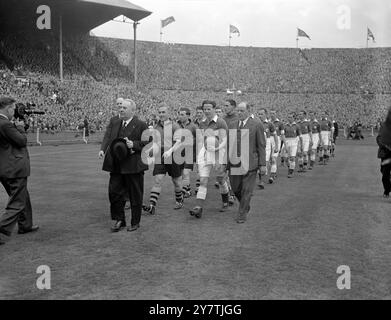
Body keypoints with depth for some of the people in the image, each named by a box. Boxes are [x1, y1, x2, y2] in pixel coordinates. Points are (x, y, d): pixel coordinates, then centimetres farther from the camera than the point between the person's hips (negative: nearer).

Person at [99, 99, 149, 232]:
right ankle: (119, 220, 20)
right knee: (114, 192, 4)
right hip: (116, 166, 5)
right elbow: (107, 137, 4)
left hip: (133, 166, -4)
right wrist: (103, 149, -14)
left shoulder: (141, 125, -4)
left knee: (135, 195, 6)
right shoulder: (114, 123, 13)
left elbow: (147, 143, -7)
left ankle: (135, 222, 22)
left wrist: (134, 145, -21)